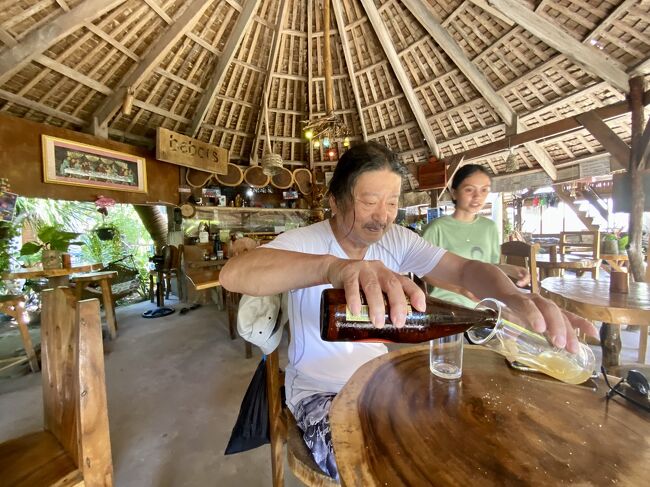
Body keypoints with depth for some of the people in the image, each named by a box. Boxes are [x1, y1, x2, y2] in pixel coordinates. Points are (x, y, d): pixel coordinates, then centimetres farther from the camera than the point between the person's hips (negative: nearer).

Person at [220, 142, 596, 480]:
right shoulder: (304, 241, -21)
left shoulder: (397, 239, -6)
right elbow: (233, 274, -38)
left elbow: (465, 269, -14)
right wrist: (330, 265, -56)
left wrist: (516, 297, -37)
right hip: (320, 391, -3)